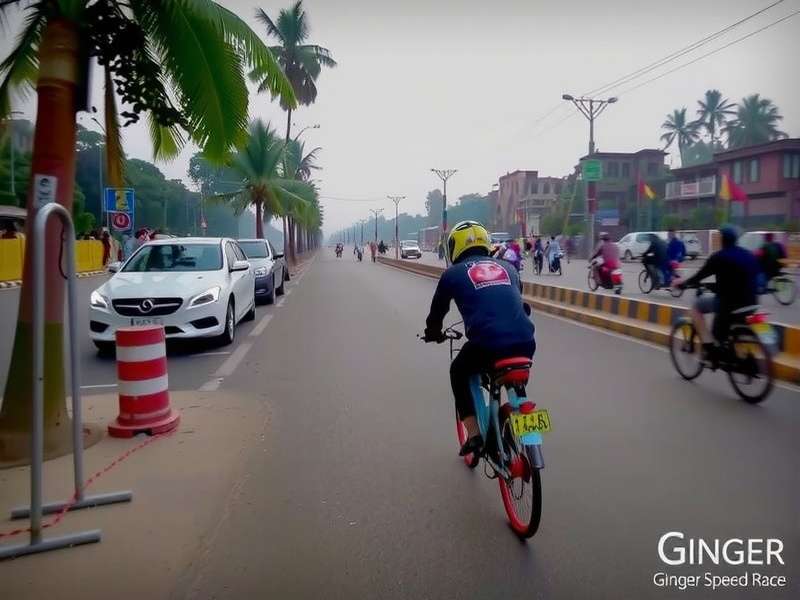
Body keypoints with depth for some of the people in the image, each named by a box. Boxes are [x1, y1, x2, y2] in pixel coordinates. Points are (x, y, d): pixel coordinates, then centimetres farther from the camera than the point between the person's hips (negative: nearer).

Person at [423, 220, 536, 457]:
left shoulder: (453, 273, 12)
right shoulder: (507, 268, 23)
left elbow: (438, 309, 24)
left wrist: (433, 332, 45)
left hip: (487, 344, -4)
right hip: (525, 342, 4)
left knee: (459, 373, 27)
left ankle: (474, 435, 20)